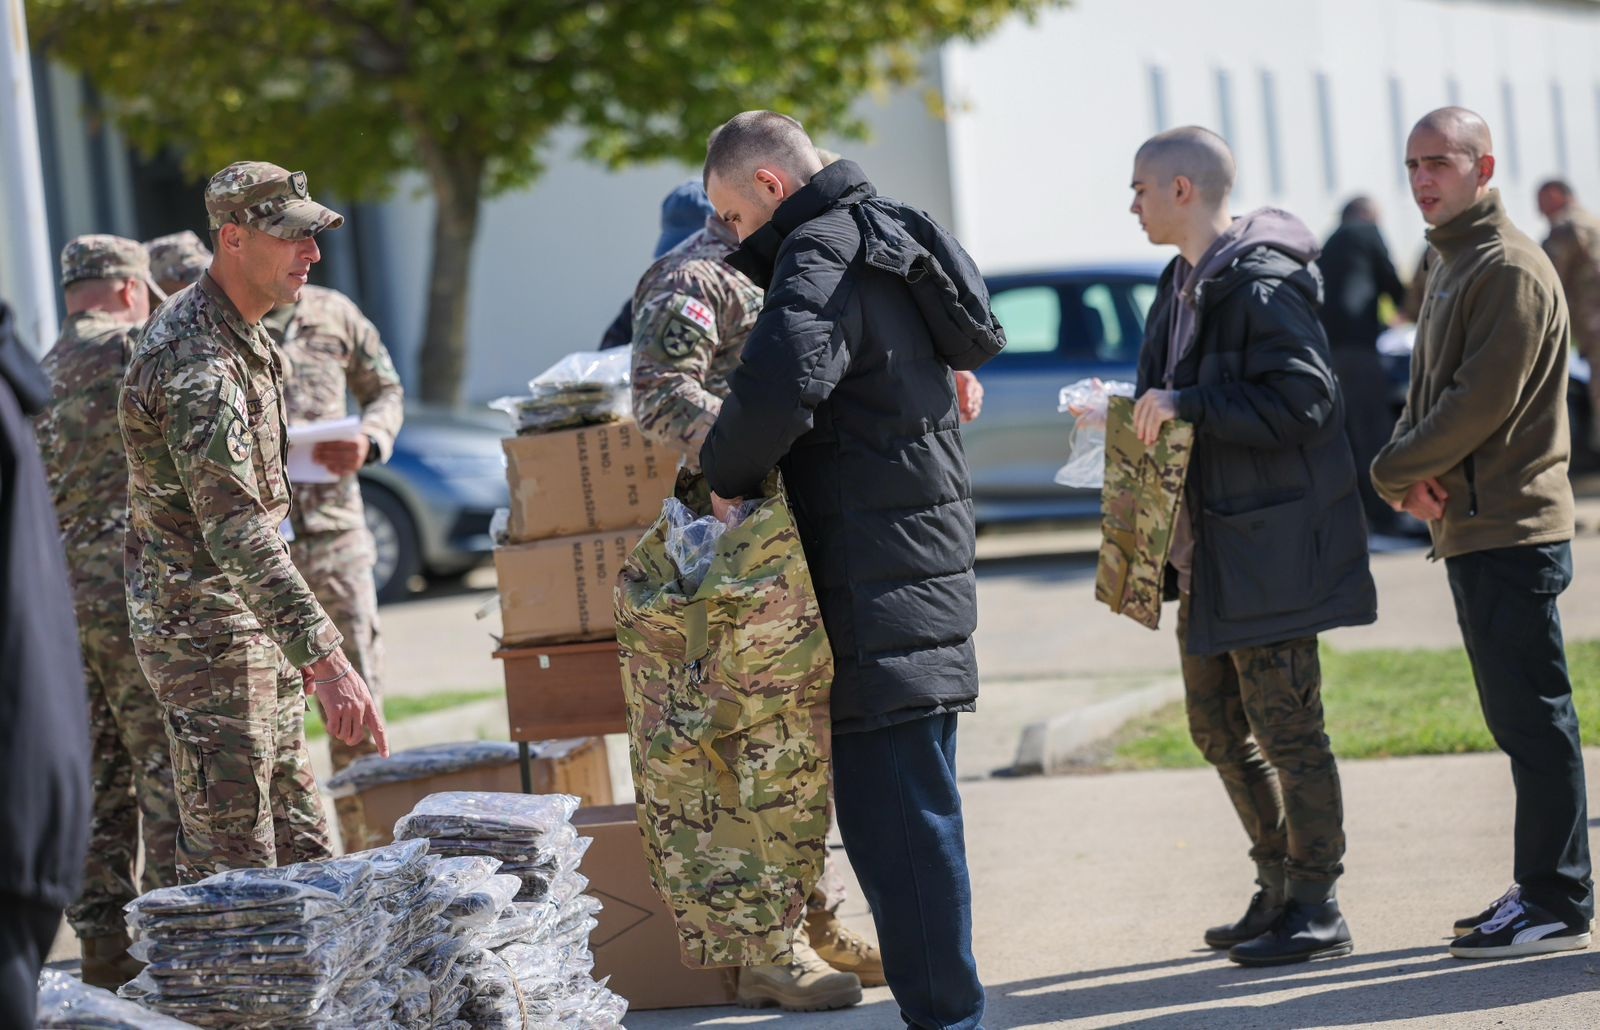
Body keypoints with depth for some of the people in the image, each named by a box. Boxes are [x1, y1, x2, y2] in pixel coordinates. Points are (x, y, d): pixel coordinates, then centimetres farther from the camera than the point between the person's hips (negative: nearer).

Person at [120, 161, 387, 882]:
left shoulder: (235, 328, 8)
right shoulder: (197, 365, -26)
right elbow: (237, 531, -35)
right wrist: (326, 661, -43)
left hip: (252, 624, 10)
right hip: (203, 627, -10)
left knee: (300, 848, 14)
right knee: (233, 863, -8)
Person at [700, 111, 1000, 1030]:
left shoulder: (822, 256, -12)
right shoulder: (889, 243, 20)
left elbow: (778, 390, -30)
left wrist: (727, 474, -12)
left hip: (880, 594, -10)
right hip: (927, 571, 10)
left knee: (893, 816, -8)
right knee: (909, 812, 15)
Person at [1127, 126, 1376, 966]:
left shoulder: (1261, 284, -16)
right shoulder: (1185, 284, 14)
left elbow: (1303, 400, -24)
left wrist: (1189, 407, -24)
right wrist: (1145, 411, 5)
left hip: (1270, 543, -10)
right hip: (1208, 546, 10)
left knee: (1285, 726, -4)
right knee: (1218, 725, 15)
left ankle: (1317, 910, 5)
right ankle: (1278, 889, 26)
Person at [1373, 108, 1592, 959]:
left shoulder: (1510, 269, -13)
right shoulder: (1449, 265, 18)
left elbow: (1483, 402, -19)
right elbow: (1430, 390, 19)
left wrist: (1393, 472, -10)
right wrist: (1415, 472, 0)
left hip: (1510, 529, -10)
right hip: (1470, 528, 10)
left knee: (1532, 718, -7)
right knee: (1518, 718, 13)